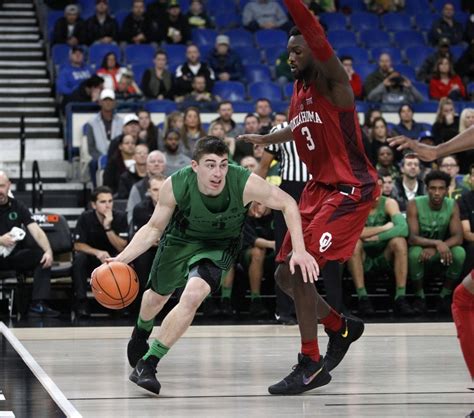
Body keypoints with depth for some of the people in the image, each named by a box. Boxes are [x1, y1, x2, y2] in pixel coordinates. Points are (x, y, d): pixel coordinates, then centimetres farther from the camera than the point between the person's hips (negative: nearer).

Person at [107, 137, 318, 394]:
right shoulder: (175, 186, -32)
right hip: (180, 238, 2)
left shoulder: (244, 183, -37)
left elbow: (288, 204, -22)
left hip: (219, 246, -2)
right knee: (158, 295, 23)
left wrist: (299, 250, -30)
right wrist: (122, 258, -31)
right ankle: (141, 333, 61)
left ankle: (147, 363, -13)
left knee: (193, 296, -27)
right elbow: (153, 228, -17)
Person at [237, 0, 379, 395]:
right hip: (319, 187, 9)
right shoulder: (300, 88, 10)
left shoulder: (333, 81, -14)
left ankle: (311, 364, -9)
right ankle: (342, 327, 31)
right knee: (285, 275, 8)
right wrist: (265, 139, 37)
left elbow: (314, 32, -33)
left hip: (351, 189, -9)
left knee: (299, 267, -18)